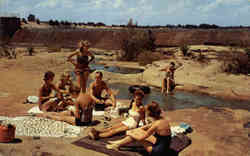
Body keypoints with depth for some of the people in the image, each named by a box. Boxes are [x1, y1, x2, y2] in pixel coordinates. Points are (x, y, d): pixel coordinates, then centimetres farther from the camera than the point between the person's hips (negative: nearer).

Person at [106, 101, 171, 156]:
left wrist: (130, 133, 1)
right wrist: (132, 131, 16)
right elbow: (148, 126, 14)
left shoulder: (157, 124, -27)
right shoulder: (163, 119, -3)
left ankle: (117, 145, 16)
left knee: (136, 134, -3)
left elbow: (140, 138, -17)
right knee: (138, 130, 9)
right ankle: (120, 142, 24)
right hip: (163, 147, 8)